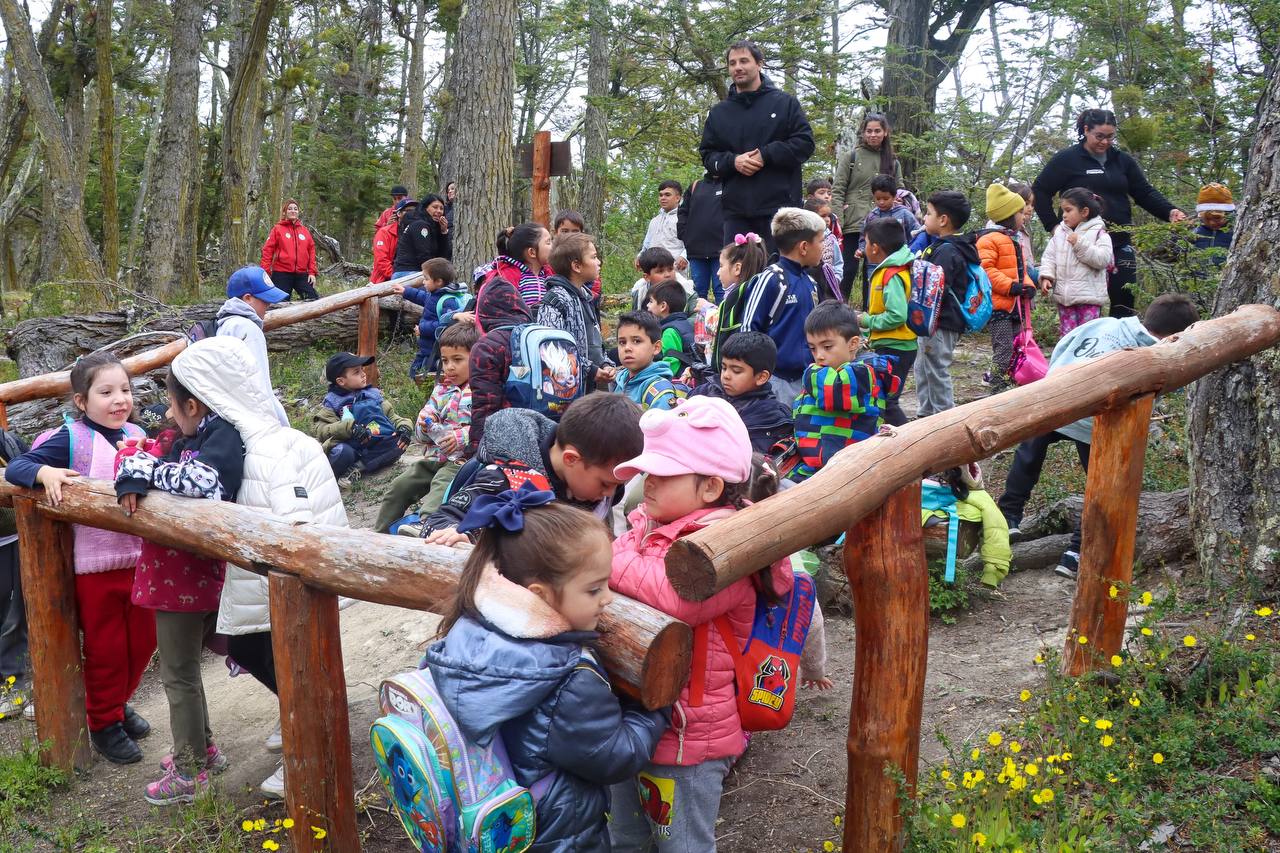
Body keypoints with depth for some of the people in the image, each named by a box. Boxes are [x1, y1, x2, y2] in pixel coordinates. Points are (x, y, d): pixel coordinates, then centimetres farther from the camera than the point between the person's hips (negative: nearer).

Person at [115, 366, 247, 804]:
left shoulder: (224, 435, -19)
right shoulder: (191, 439, 9)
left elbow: (200, 480, -37)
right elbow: (138, 455, 12)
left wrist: (152, 472, -22)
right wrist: (133, 477, -10)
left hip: (190, 578, -9)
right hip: (176, 574, 9)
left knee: (178, 672, 4)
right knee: (182, 665, 23)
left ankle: (190, 771, 19)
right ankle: (201, 748, 39)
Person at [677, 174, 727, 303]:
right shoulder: (695, 186, 16)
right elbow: (682, 212, 18)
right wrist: (684, 235, 6)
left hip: (721, 250, -4)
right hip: (696, 250, 4)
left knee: (721, 292, -6)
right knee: (698, 293, 7)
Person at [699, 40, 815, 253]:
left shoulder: (785, 103, 6)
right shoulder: (718, 112, 15)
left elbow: (805, 143, -1)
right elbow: (707, 155, 12)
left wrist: (765, 155, -11)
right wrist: (733, 161, -9)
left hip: (779, 205, -3)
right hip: (735, 210, 3)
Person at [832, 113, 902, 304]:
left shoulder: (893, 162, 13)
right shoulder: (851, 156, 4)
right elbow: (837, 191, -1)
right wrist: (837, 224, -10)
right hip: (853, 225, -3)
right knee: (848, 272, -3)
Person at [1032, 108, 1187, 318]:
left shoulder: (1123, 161, 13)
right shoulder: (1067, 159, -1)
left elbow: (1146, 193, 11)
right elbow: (1040, 191, 1)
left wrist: (1169, 212, -6)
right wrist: (1053, 225, -6)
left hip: (1119, 243, 4)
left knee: (1124, 301, 1)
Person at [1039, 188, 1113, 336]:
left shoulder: (1099, 232, -4)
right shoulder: (1059, 232, 10)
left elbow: (1103, 259, -15)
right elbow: (1049, 257, 9)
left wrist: (1080, 244, -17)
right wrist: (1046, 276, -7)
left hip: (1089, 297, -4)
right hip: (1064, 296, 5)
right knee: (1066, 335, 8)